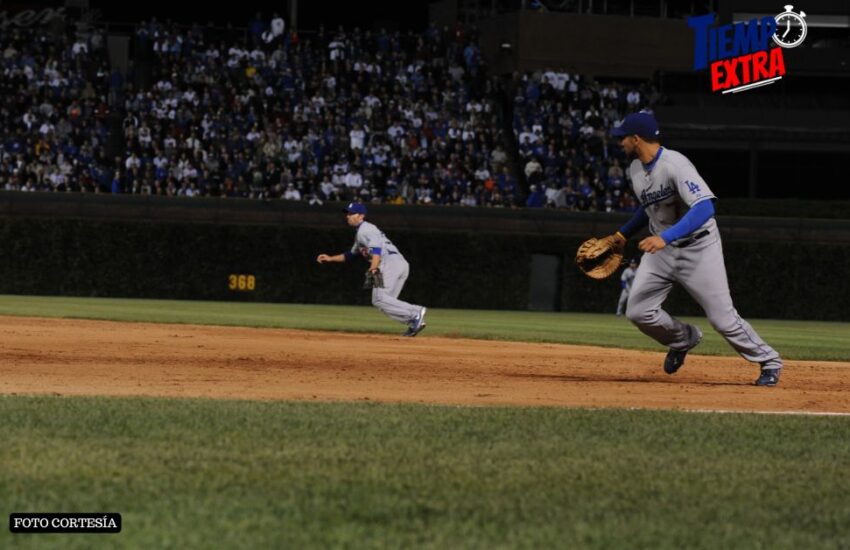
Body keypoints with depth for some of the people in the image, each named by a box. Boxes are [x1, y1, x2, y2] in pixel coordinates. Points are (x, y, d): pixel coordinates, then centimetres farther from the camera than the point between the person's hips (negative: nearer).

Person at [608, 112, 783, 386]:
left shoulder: (675, 165, -26)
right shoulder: (636, 169, 2)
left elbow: (705, 207, -37)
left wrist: (666, 237, -44)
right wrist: (624, 233, 18)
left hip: (698, 247, -7)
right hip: (660, 248, 7)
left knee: (722, 317, -7)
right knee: (637, 311, -4)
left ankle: (769, 361, 12)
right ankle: (683, 339, 24)